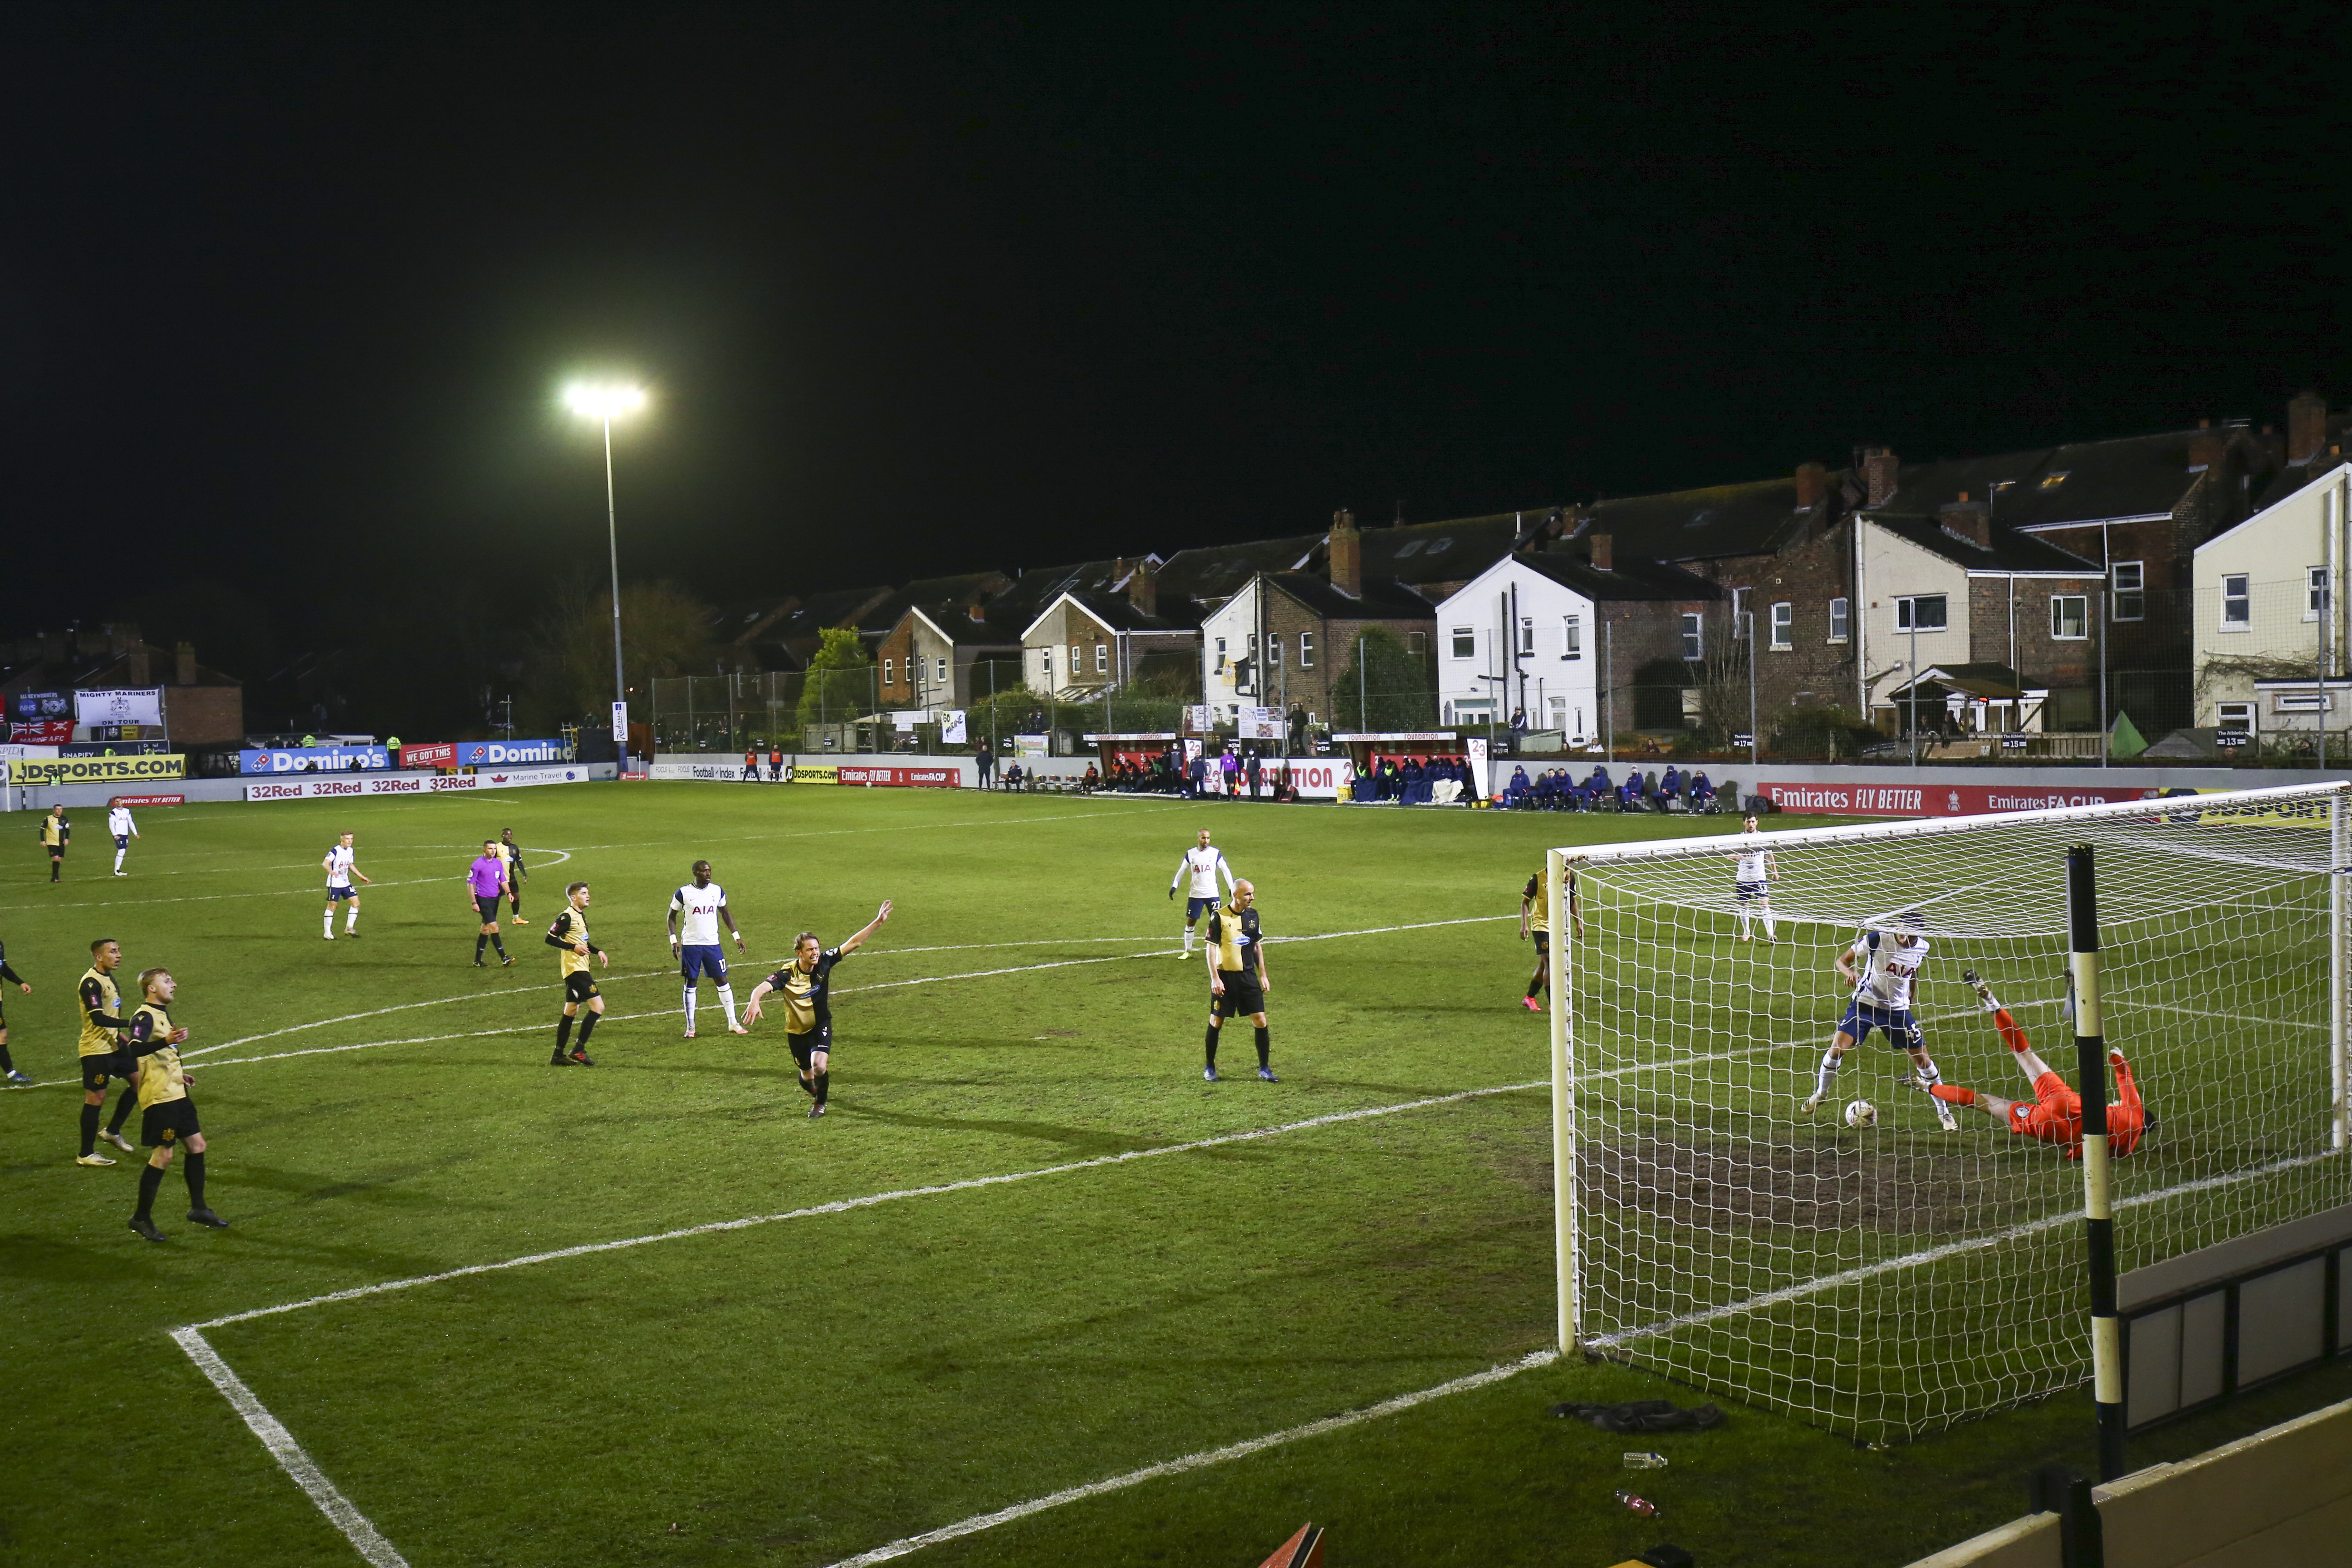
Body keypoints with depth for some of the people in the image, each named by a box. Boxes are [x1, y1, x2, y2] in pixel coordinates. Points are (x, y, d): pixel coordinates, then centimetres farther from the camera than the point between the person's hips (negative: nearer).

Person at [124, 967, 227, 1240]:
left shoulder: (162, 1014, 18)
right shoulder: (144, 1016, -13)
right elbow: (134, 1050, -32)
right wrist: (166, 1041, -45)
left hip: (175, 1094, 10)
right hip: (158, 1096, -10)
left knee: (197, 1144, 11)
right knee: (164, 1155, -7)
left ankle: (198, 1208, 21)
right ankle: (141, 1218, 4)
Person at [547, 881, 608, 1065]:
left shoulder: (581, 916, 16)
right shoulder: (567, 917, -14)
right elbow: (550, 938, -17)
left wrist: (598, 951, 14)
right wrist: (574, 947, -22)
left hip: (580, 968, 10)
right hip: (574, 969, -10)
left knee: (571, 1011, 14)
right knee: (598, 1007, -13)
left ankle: (558, 1055, 20)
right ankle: (579, 1050, -9)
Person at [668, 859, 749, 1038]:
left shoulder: (717, 891, 3)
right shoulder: (683, 893, -6)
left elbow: (725, 913, 16)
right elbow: (672, 917, 3)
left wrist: (736, 936, 11)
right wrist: (674, 940, -7)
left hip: (713, 944, 2)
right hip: (690, 945, -2)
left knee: (722, 981, 2)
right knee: (690, 983, 4)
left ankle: (733, 1024, 9)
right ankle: (690, 1027, 13)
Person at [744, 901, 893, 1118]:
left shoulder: (824, 962, -17)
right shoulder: (787, 974, -25)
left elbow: (853, 943, -13)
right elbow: (762, 988, -39)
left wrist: (878, 922, -18)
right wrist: (754, 1003, -62)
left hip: (821, 1025, 1)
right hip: (797, 1031, 0)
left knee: (819, 1065, -23)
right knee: (807, 1076, 14)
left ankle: (820, 1104, 7)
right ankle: (816, 1092, 54)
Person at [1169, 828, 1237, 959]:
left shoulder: (1216, 853, -2)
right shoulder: (1190, 854, 2)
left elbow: (1225, 870, 3)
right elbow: (1182, 870, 11)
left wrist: (1232, 887, -2)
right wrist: (1174, 886, 5)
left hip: (1212, 894, -1)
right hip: (1195, 894, 1)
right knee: (1191, 921, 4)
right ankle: (1188, 951, 14)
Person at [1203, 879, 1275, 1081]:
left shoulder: (1252, 915, 5)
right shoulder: (1219, 917, -11)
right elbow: (1211, 948, -10)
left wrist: (1263, 975, 11)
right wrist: (1215, 978, -15)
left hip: (1248, 975, 4)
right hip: (1225, 976, -4)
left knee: (1260, 1020, -1)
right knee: (1216, 1021, 5)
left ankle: (1264, 1068, 9)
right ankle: (1210, 1068, 20)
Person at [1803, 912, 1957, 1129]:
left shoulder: (1922, 948, -5)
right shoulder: (1878, 939, -18)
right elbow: (1843, 960, -12)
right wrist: (1850, 972, -32)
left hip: (1898, 1009, 3)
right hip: (1866, 1002, -3)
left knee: (1923, 1059, 2)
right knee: (1838, 1047, -14)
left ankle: (1944, 1112, 19)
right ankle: (1820, 1093, 12)